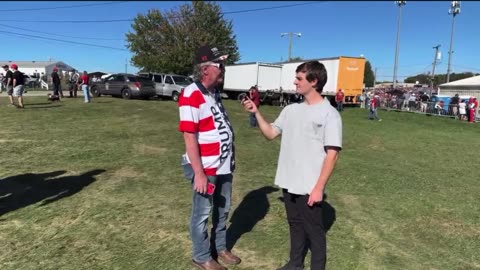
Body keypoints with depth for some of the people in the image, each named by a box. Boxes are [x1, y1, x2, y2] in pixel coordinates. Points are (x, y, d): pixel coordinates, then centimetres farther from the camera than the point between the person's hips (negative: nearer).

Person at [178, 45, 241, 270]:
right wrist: (198, 173, -22)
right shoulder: (191, 95, -18)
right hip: (206, 168, -8)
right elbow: (189, 137, -21)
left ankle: (220, 247, 40)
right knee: (202, 213, 9)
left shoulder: (215, 92, 9)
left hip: (224, 165, 8)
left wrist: (230, 155, 16)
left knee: (223, 210, 20)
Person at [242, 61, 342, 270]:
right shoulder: (291, 110, 7)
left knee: (314, 230, 10)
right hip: (289, 183, 6)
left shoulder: (329, 114, -11)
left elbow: (332, 154, -14)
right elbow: (271, 133, 13)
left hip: (310, 187, -6)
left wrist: (319, 187, -17)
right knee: (295, 225, 21)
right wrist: (256, 113, 0)